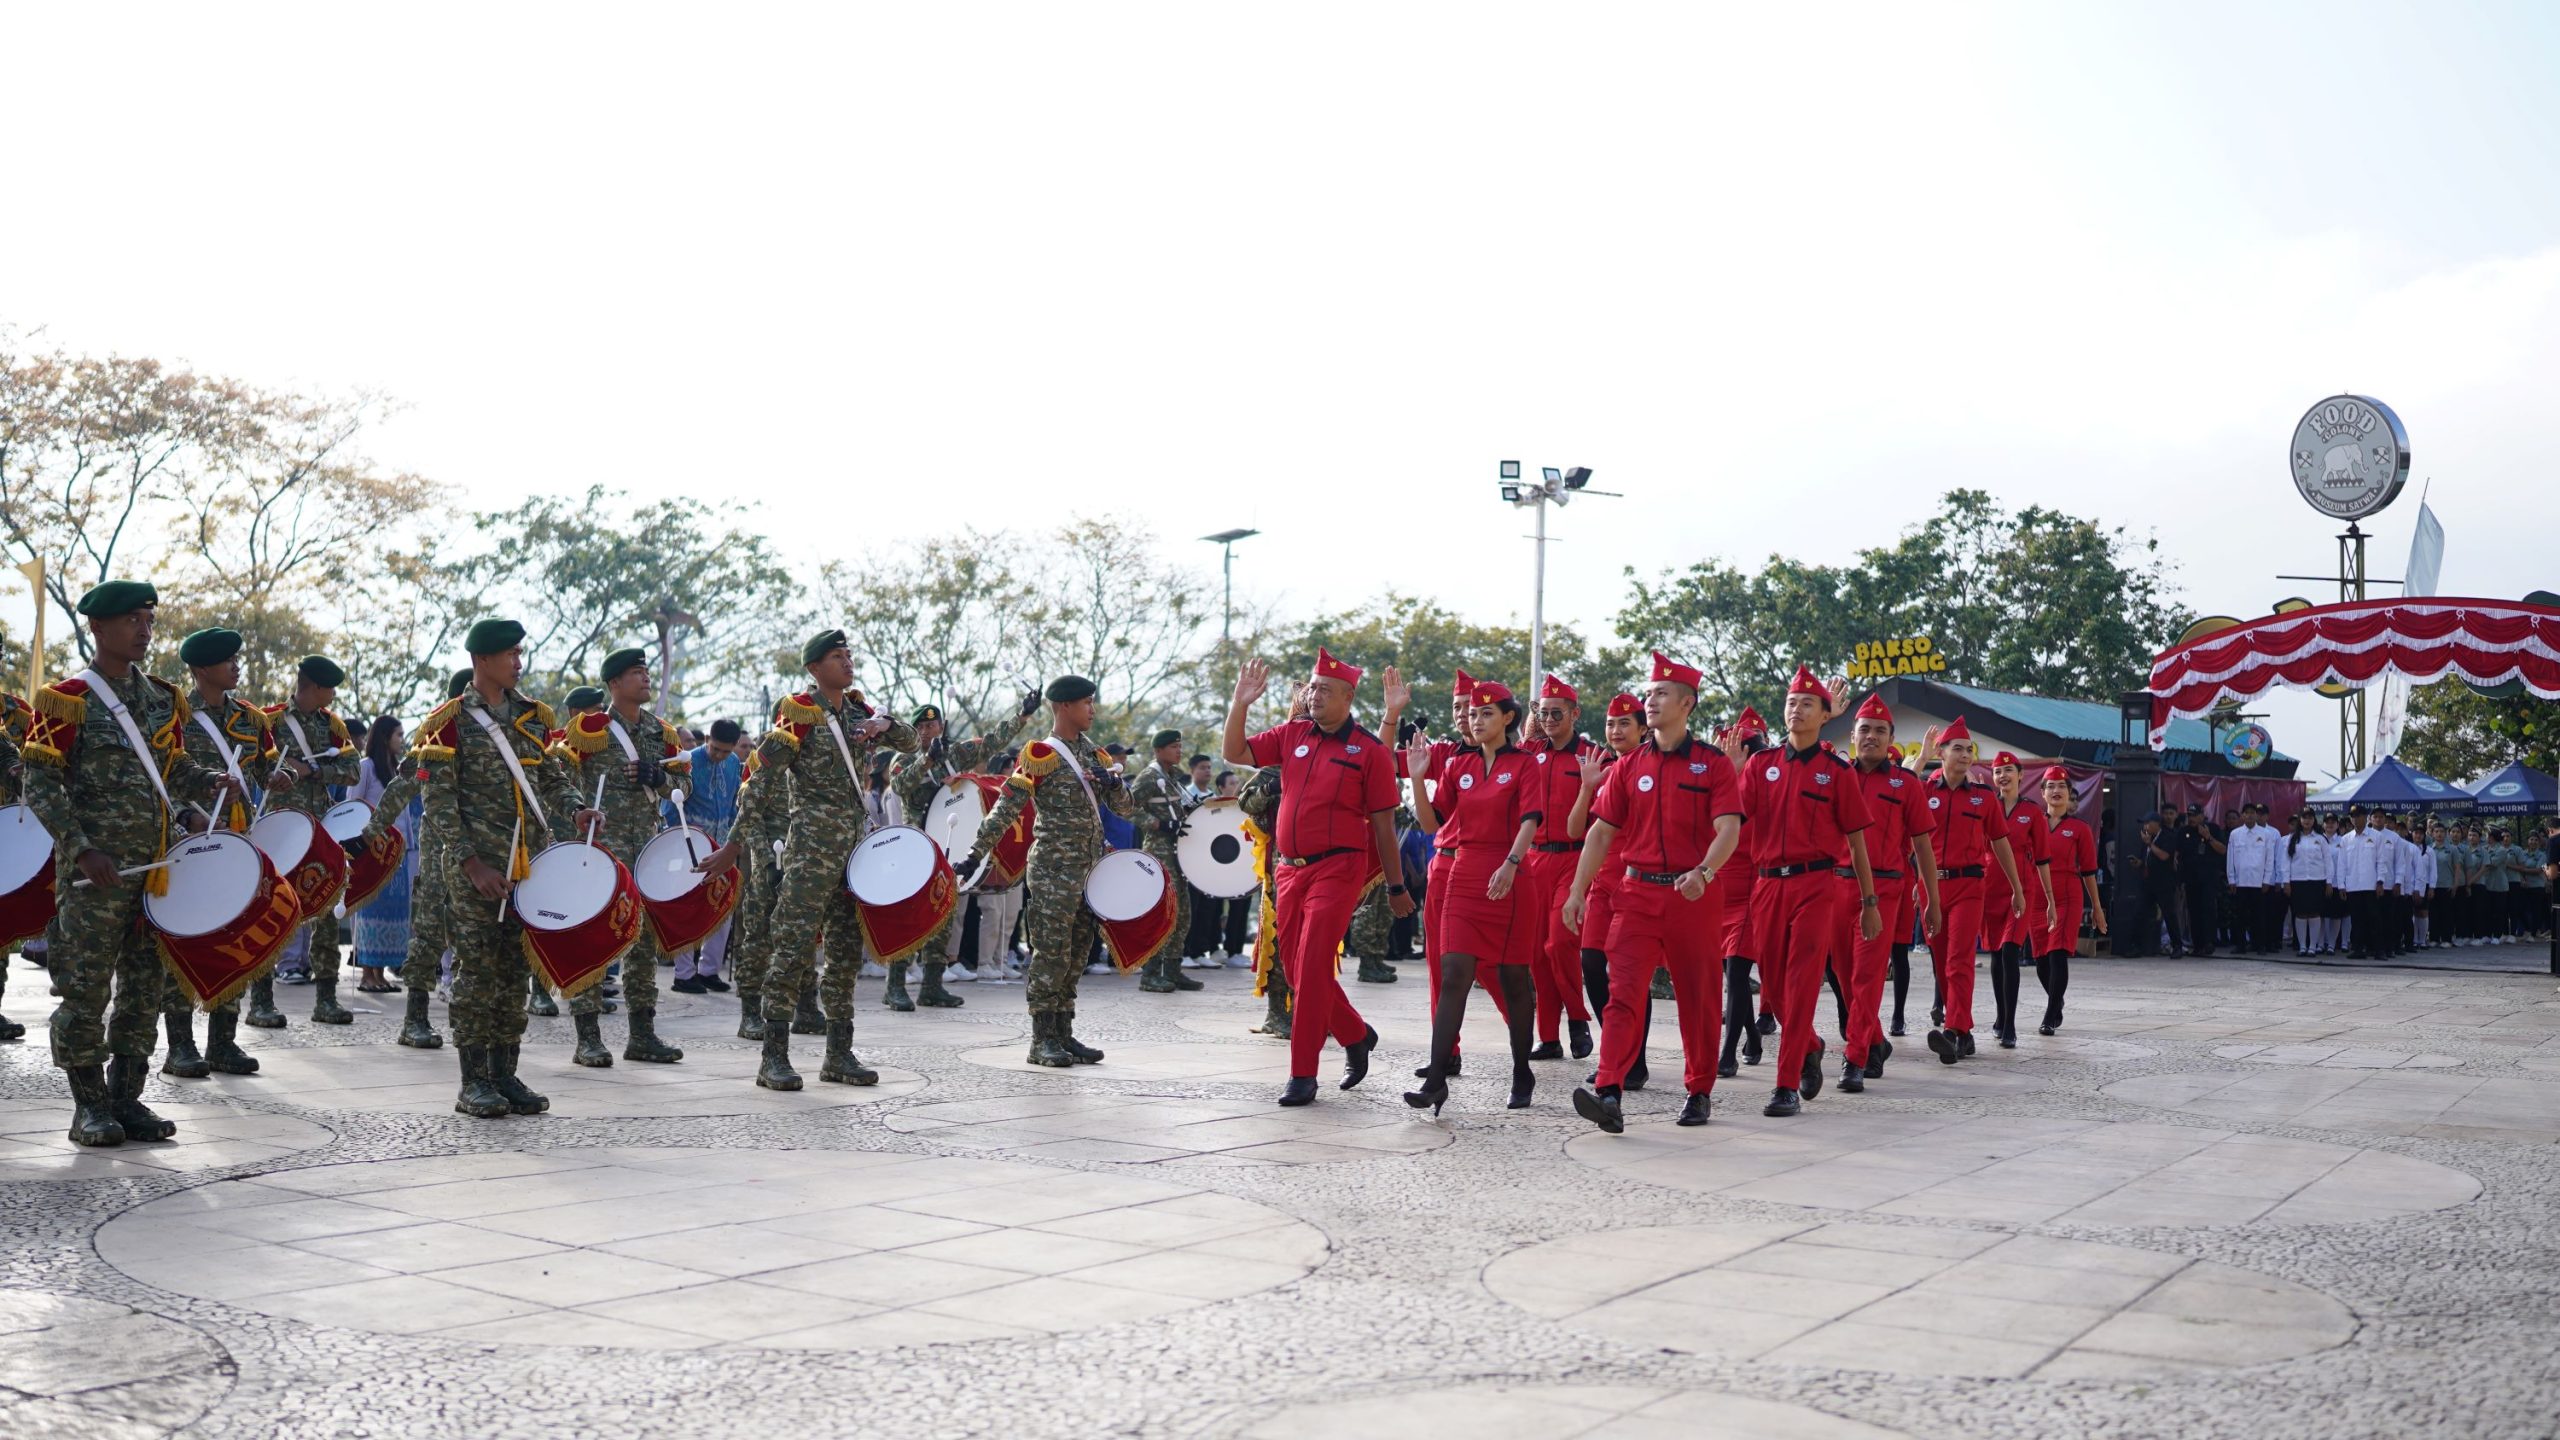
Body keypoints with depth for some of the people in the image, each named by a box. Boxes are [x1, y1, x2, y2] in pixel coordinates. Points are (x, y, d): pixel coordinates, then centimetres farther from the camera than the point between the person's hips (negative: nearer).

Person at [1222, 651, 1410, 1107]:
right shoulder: (1292, 735, 8)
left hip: (1338, 869, -6)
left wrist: (1396, 887, 2)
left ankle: (1303, 1074, -5)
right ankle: (1356, 1035, 34)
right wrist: (1241, 703, -5)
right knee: (1295, 968, 12)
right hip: (1290, 869, 6)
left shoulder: (1369, 751, -5)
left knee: (1312, 967, -11)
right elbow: (1235, 754, 6)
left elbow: (1383, 824, -2)